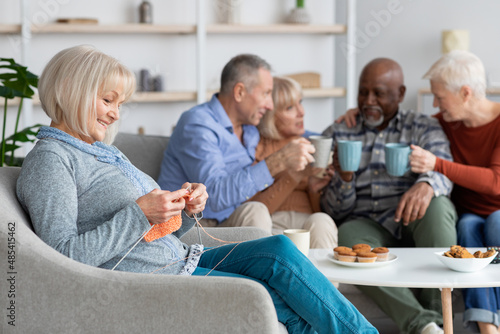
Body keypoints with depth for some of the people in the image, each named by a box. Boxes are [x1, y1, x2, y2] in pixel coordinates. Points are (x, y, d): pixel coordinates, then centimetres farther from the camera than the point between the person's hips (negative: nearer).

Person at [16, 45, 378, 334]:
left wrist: (187, 210, -1)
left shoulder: (103, 151, 19)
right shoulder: (49, 160, -9)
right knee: (275, 297, -15)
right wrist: (139, 213, -22)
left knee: (278, 249, -9)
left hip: (177, 262, 9)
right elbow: (63, 255, -20)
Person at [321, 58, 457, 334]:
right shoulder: (337, 134, 16)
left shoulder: (424, 128, 14)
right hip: (365, 225, 0)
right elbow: (333, 211, 11)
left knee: (435, 205, -33)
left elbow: (443, 170, -7)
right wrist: (344, 178, -12)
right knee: (348, 236, -35)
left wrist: (426, 185, -33)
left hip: (412, 223, 0)